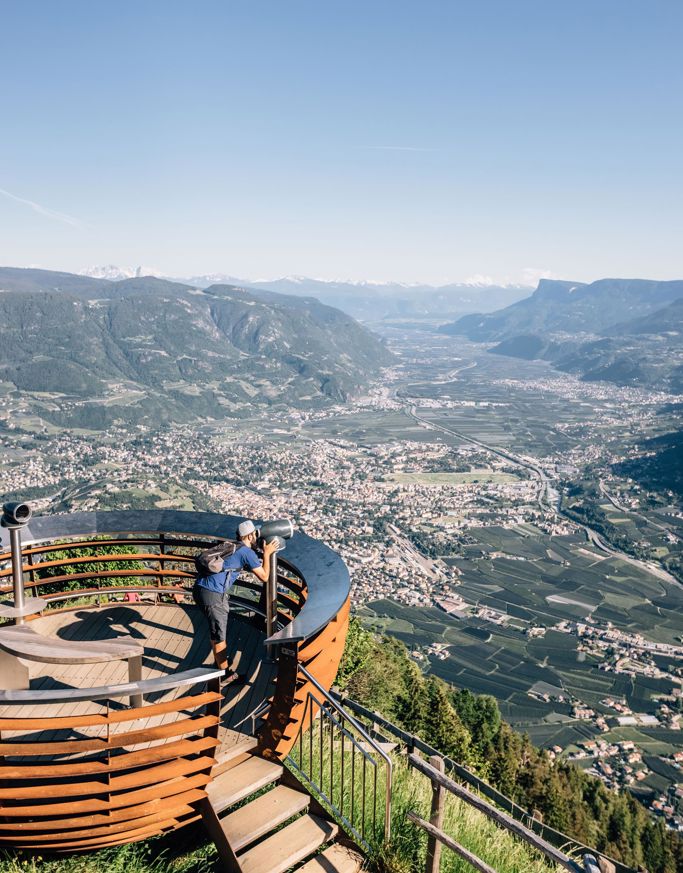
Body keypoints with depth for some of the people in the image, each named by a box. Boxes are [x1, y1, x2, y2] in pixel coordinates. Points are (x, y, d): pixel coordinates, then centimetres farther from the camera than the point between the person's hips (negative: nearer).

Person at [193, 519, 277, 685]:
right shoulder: (247, 552, -4)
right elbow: (264, 577, 3)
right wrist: (267, 554, 13)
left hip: (199, 588, 9)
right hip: (213, 595, -9)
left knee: (215, 630, 26)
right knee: (219, 635, 5)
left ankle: (220, 662, 42)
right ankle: (225, 675, 17)